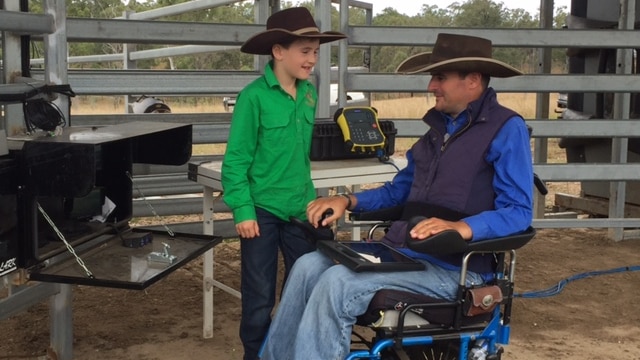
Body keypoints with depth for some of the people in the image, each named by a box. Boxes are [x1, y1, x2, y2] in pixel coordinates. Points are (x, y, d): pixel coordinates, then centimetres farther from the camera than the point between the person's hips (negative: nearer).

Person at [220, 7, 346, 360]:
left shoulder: (309, 93, 4)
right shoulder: (254, 96, -13)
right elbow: (236, 159, -11)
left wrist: (312, 199, 14)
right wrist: (243, 210, -16)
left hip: (300, 210, 5)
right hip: (262, 210, -5)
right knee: (259, 298, 7)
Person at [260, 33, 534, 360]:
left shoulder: (506, 129, -8)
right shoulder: (441, 125, 16)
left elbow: (519, 212, -16)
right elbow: (399, 190, 22)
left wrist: (461, 228, -33)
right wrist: (348, 201, 6)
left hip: (453, 268, -8)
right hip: (400, 251, 8)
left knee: (337, 283, -26)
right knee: (309, 266, -9)